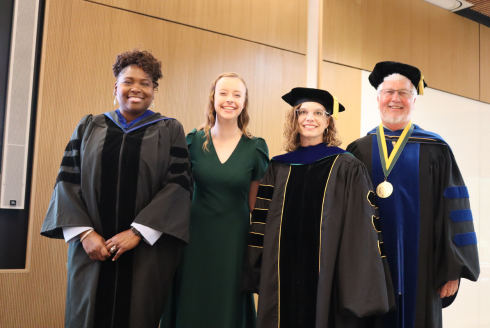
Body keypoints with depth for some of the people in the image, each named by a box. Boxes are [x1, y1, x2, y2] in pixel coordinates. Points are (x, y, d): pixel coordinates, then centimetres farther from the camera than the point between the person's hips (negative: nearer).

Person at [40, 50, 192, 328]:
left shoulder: (170, 131, 3)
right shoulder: (89, 127, 10)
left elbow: (179, 185, -6)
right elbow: (68, 181, 5)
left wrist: (137, 232, -14)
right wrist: (84, 232, -8)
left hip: (147, 251, -1)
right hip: (92, 248, 2)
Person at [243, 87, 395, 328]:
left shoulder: (347, 168, -3)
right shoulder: (278, 168, 8)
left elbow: (363, 227, -6)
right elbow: (262, 223, 10)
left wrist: (362, 286, -10)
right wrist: (257, 273, 7)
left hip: (330, 278, -3)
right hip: (284, 279, 3)